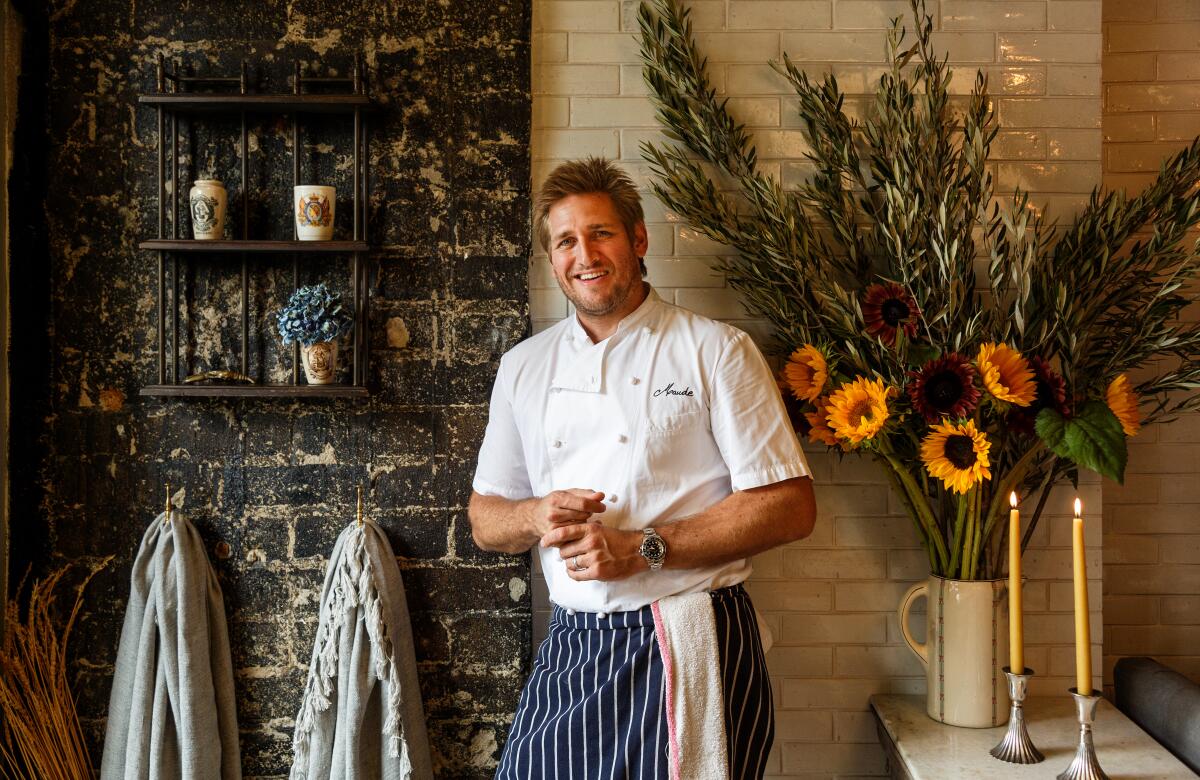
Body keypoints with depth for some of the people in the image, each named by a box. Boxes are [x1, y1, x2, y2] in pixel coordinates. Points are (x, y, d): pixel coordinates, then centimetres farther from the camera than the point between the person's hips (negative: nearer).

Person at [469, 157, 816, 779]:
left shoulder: (716, 352, -4)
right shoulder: (524, 367, 10)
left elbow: (790, 507, -9)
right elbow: (484, 519, 15)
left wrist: (643, 548, -16)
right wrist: (537, 516, -9)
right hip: (570, 653, 4)